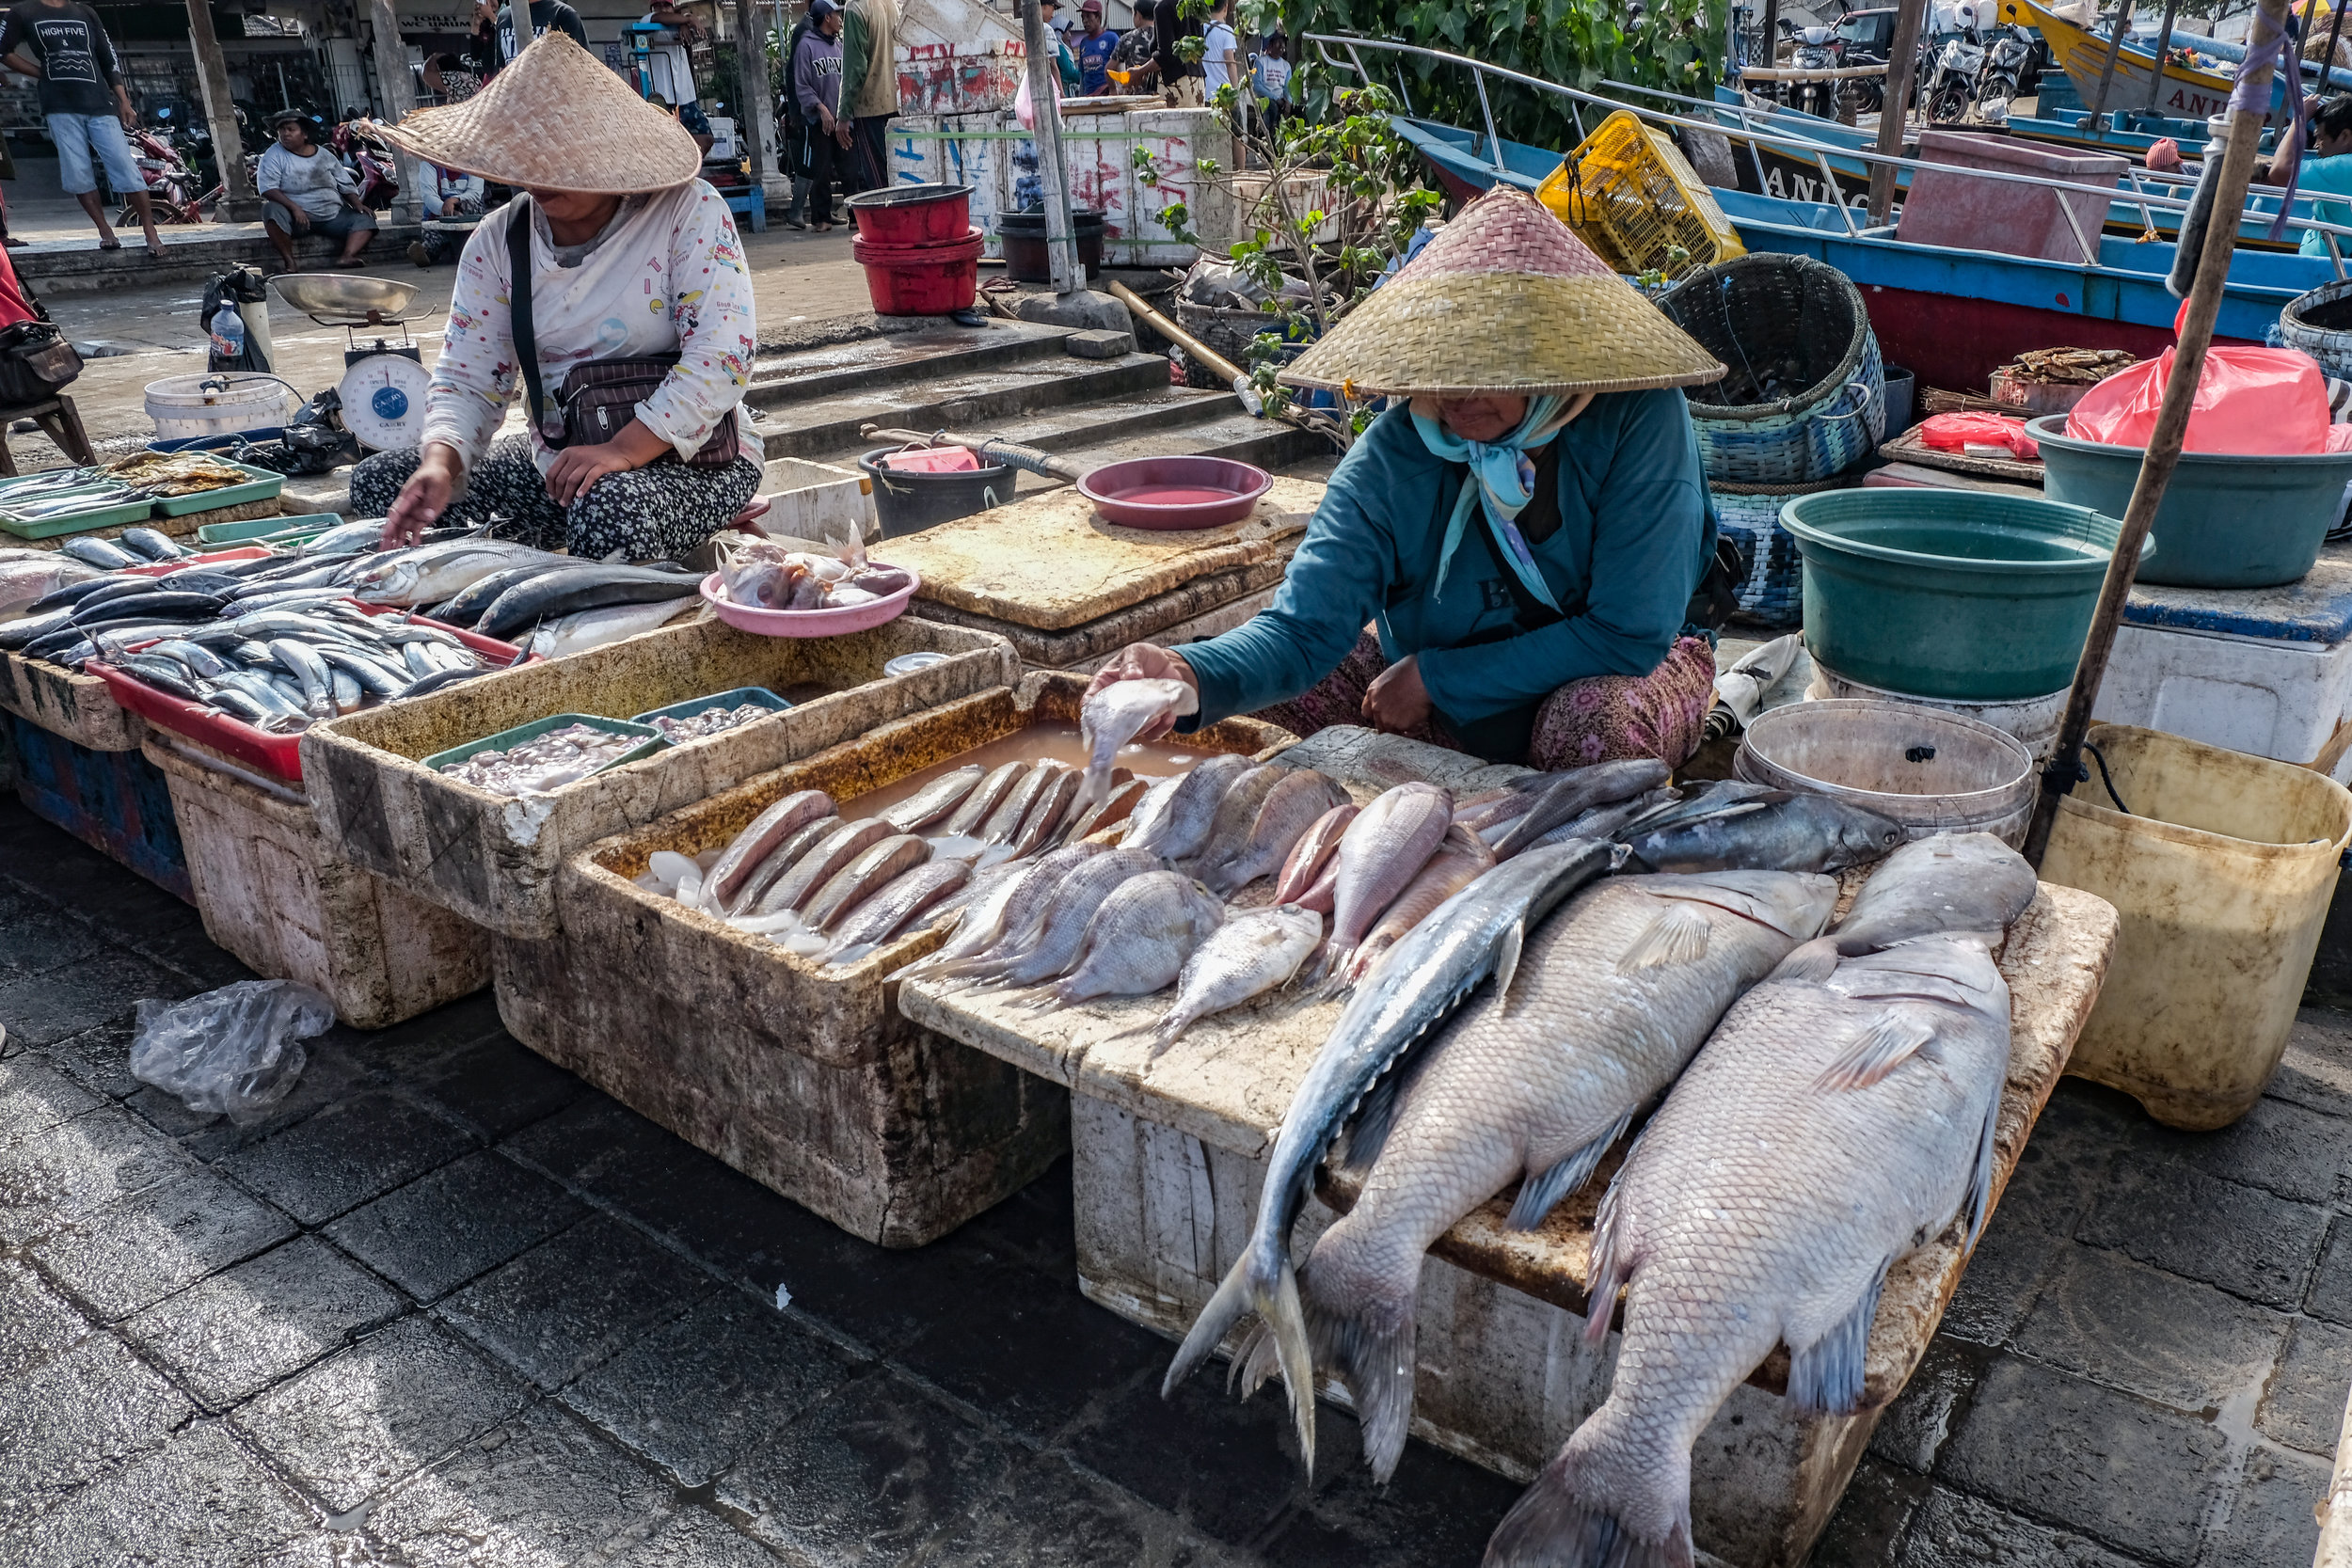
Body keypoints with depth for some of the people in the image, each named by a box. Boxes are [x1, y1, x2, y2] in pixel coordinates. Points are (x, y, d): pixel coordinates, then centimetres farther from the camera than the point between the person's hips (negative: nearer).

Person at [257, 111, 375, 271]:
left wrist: (357, 204, -6)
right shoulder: (274, 155, -1)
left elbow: (346, 185, 15)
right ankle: (289, 261, -35)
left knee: (365, 219, -17)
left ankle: (347, 257, -39)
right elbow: (267, 189, -13)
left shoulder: (325, 155, 10)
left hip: (333, 215, 4)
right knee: (271, 209, -34)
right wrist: (294, 208, -28)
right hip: (296, 216, -3)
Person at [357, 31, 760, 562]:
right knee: (377, 481, -2)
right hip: (552, 458, 6)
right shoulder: (497, 242, 4)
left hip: (691, 457, -6)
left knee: (612, 514, -40)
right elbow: (467, 379, 2)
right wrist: (440, 464, -20)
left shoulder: (689, 212, -10)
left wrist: (621, 450, -27)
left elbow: (723, 355, -19)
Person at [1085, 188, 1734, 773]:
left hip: (1623, 670, -3)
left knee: (1597, 718, -37)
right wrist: (1194, 679, -51)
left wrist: (1434, 677, -23)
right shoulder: (1394, 454, -21)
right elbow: (1304, 626, -29)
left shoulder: (1639, 418, -28)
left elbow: (1630, 634, -26)